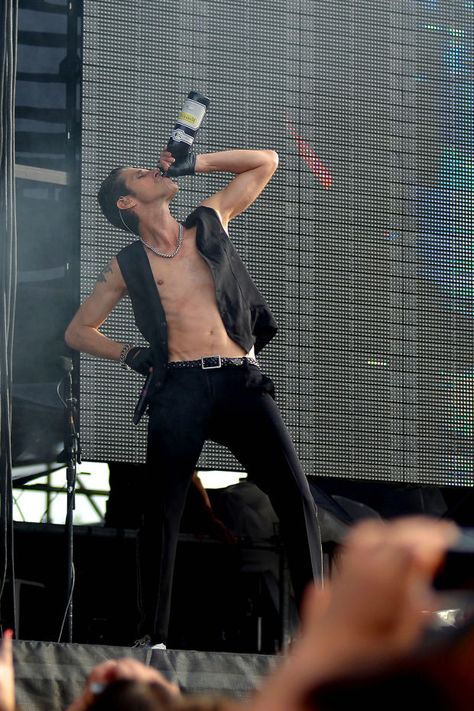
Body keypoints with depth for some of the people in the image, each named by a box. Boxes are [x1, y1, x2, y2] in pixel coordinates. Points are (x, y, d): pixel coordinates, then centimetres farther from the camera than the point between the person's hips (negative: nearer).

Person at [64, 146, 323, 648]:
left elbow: (265, 163, 24)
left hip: (240, 381, 1)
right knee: (161, 511, -8)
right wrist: (128, 355, 5)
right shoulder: (129, 265, 13)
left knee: (296, 498, -10)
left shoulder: (209, 222, 17)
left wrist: (194, 163, 17)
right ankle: (153, 636, -3)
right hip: (179, 388, -1)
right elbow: (79, 331, 21)